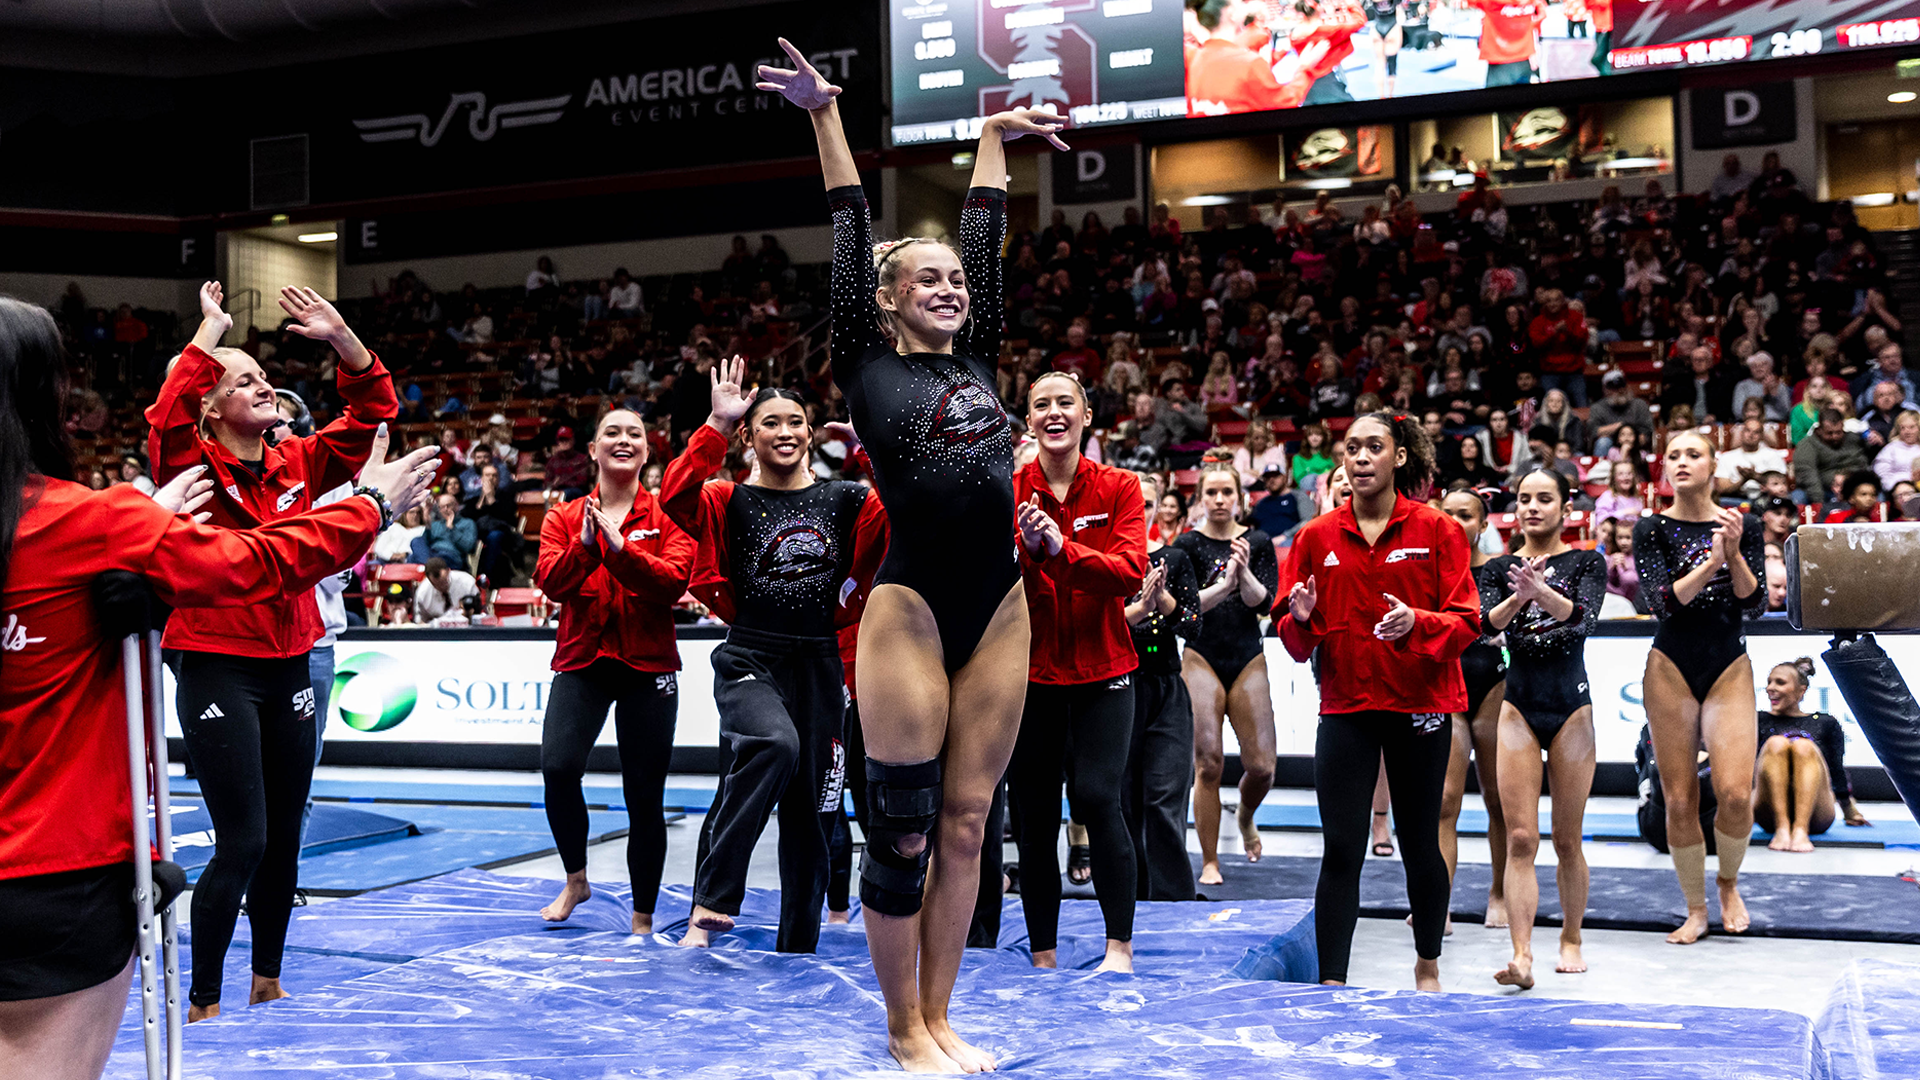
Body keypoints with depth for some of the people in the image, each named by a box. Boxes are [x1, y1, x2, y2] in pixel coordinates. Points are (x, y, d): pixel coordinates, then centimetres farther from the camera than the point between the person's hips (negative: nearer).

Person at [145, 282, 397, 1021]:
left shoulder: (298, 466, 6)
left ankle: (268, 981, 30)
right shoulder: (193, 467, -7)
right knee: (242, 842, -8)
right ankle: (203, 1004, 6)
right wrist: (210, 331, -19)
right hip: (218, 672, -6)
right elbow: (167, 415, -27)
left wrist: (341, 337, -8)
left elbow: (373, 409, 6)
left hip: (288, 669, 6)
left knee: (284, 837, 14)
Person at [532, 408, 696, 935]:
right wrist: (585, 545, -24)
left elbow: (673, 582, -13)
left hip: (647, 666, -1)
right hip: (581, 660, 1)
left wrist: (618, 546, -25)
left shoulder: (668, 516, 4)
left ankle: (643, 920, 17)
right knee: (558, 768, -20)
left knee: (644, 797, 2)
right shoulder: (564, 516, 9)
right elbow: (550, 581, -7)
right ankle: (575, 880, 7)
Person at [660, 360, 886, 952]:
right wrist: (716, 424, -21)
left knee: (811, 813, 7)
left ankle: (798, 948, 23)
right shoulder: (729, 502, 1)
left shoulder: (847, 501, 7)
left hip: (819, 664, 4)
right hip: (750, 660, -3)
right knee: (774, 744, -35)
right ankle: (710, 905, -25)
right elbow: (676, 497, -20)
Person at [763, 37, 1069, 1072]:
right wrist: (824, 115, 1)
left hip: (998, 612, 5)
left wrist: (994, 138, 30)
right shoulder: (868, 366, 3)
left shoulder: (977, 361, 14)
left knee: (965, 823, 9)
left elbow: (985, 240, 21)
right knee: (903, 831, 1)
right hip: (911, 607, -5)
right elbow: (850, 246, 1)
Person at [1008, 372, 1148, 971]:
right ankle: (1042, 955, 18)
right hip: (1029, 669, 2)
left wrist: (1062, 548, -26)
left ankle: (1119, 943, -4)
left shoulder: (1118, 487, 0)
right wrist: (1025, 550, -26)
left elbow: (1131, 572, -13)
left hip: (1101, 668, -1)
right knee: (1032, 815, 5)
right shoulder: (1007, 491, 1)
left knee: (1097, 797, -17)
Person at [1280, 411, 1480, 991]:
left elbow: (1466, 621, -6)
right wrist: (1301, 619, -15)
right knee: (1340, 851, -5)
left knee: (1419, 845, 10)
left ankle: (1428, 965, 32)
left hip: (1420, 704, -1)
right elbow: (1293, 637, 8)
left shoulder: (1437, 530, -1)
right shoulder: (1316, 536, 5)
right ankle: (1330, 985, -1)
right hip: (1344, 706, 1)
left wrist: (1416, 622, -24)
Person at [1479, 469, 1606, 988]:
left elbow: (1583, 615, -18)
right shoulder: (1499, 569, 6)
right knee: (1520, 839, -7)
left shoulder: (1587, 562, 1)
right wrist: (1516, 597, -32)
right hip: (1519, 707, 1)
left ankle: (1571, 939, 25)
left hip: (1571, 707, -1)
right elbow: (1485, 624, -11)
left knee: (1567, 840, 7)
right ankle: (1521, 955, -12)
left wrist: (1542, 592, -38)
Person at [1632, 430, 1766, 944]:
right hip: (1671, 667, 0)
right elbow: (1662, 602, -12)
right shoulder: (1652, 529, -2)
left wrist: (1734, 554, -18)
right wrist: (1712, 560, -23)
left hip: (1729, 667, 0)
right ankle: (1696, 909, 17)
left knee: (1735, 792, -12)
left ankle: (1729, 884, 16)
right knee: (1679, 798, 1)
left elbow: (1754, 603, -3)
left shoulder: (1743, 526, 2)